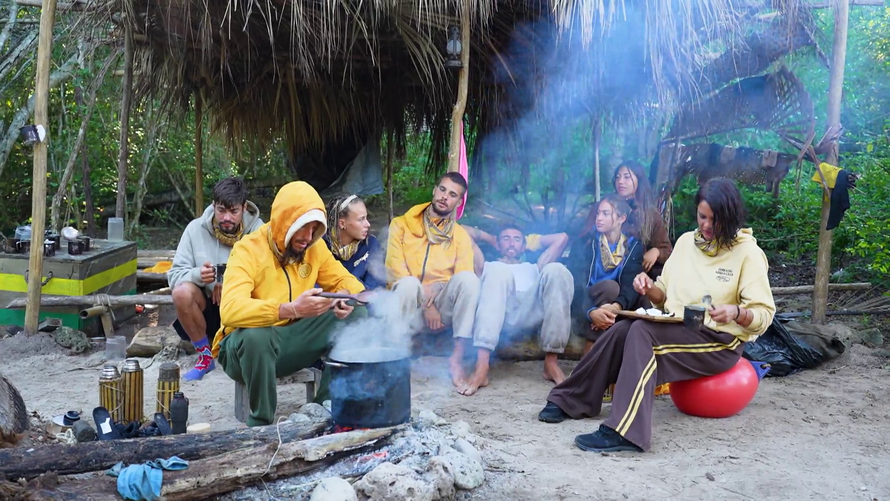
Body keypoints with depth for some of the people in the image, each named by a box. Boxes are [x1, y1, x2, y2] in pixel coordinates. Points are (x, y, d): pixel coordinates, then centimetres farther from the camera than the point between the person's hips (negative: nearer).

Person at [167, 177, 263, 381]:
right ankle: (205, 356, -5)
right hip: (208, 305, 1)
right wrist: (198, 274, -31)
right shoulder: (196, 229, -8)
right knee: (181, 292, -29)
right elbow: (174, 274, -9)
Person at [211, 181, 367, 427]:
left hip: (291, 340, 6)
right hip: (249, 343, -5)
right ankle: (261, 422, -18)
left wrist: (347, 299, -20)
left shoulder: (314, 247, -2)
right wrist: (291, 309, -48)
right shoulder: (248, 251, -21)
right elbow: (230, 310, -35)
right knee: (257, 336, -40)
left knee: (348, 318, -14)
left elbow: (344, 280, 7)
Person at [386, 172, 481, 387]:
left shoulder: (461, 236, 11)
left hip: (442, 309, 2)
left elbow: (464, 281, -1)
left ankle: (457, 356, -27)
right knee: (408, 283, -34)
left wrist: (437, 289, -20)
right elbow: (394, 270, -5)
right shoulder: (402, 225, 6)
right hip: (410, 309, -2)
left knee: (468, 278, -26)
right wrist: (426, 305, -14)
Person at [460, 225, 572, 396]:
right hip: (499, 313, -1)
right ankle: (481, 366, -43)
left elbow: (562, 237, 34)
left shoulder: (532, 268, 42)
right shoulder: (489, 265, 38)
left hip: (530, 312, 1)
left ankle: (551, 361, -26)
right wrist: (491, 237, 40)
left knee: (556, 270, -23)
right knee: (499, 271, -30)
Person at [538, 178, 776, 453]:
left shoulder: (748, 252, -7)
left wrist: (736, 312, -31)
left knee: (643, 331, -30)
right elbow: (664, 297, 14)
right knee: (621, 330, -22)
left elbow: (764, 315, -10)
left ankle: (624, 431, -39)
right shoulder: (687, 241, 10)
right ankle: (569, 400, -10)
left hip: (720, 341, -5)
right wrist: (650, 288, -9)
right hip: (676, 330, 6)